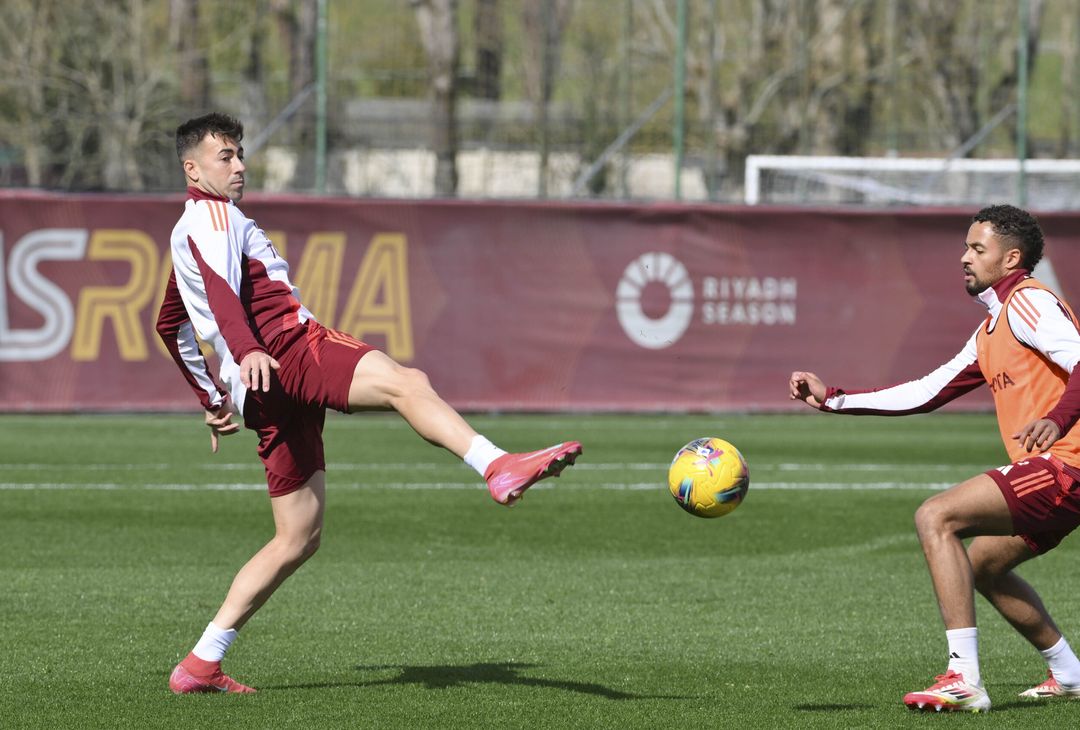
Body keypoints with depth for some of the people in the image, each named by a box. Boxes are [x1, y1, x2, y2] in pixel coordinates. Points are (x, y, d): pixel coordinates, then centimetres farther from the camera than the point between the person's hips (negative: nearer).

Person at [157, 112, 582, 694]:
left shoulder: (186, 232, 32)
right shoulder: (213, 215, 2)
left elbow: (171, 326, 45)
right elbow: (220, 285, -19)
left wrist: (212, 399, 47)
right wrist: (247, 351, -36)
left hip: (267, 395, 9)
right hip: (290, 348, -9)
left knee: (298, 538, 9)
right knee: (406, 382, -30)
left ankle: (200, 665, 6)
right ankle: (498, 468, -57)